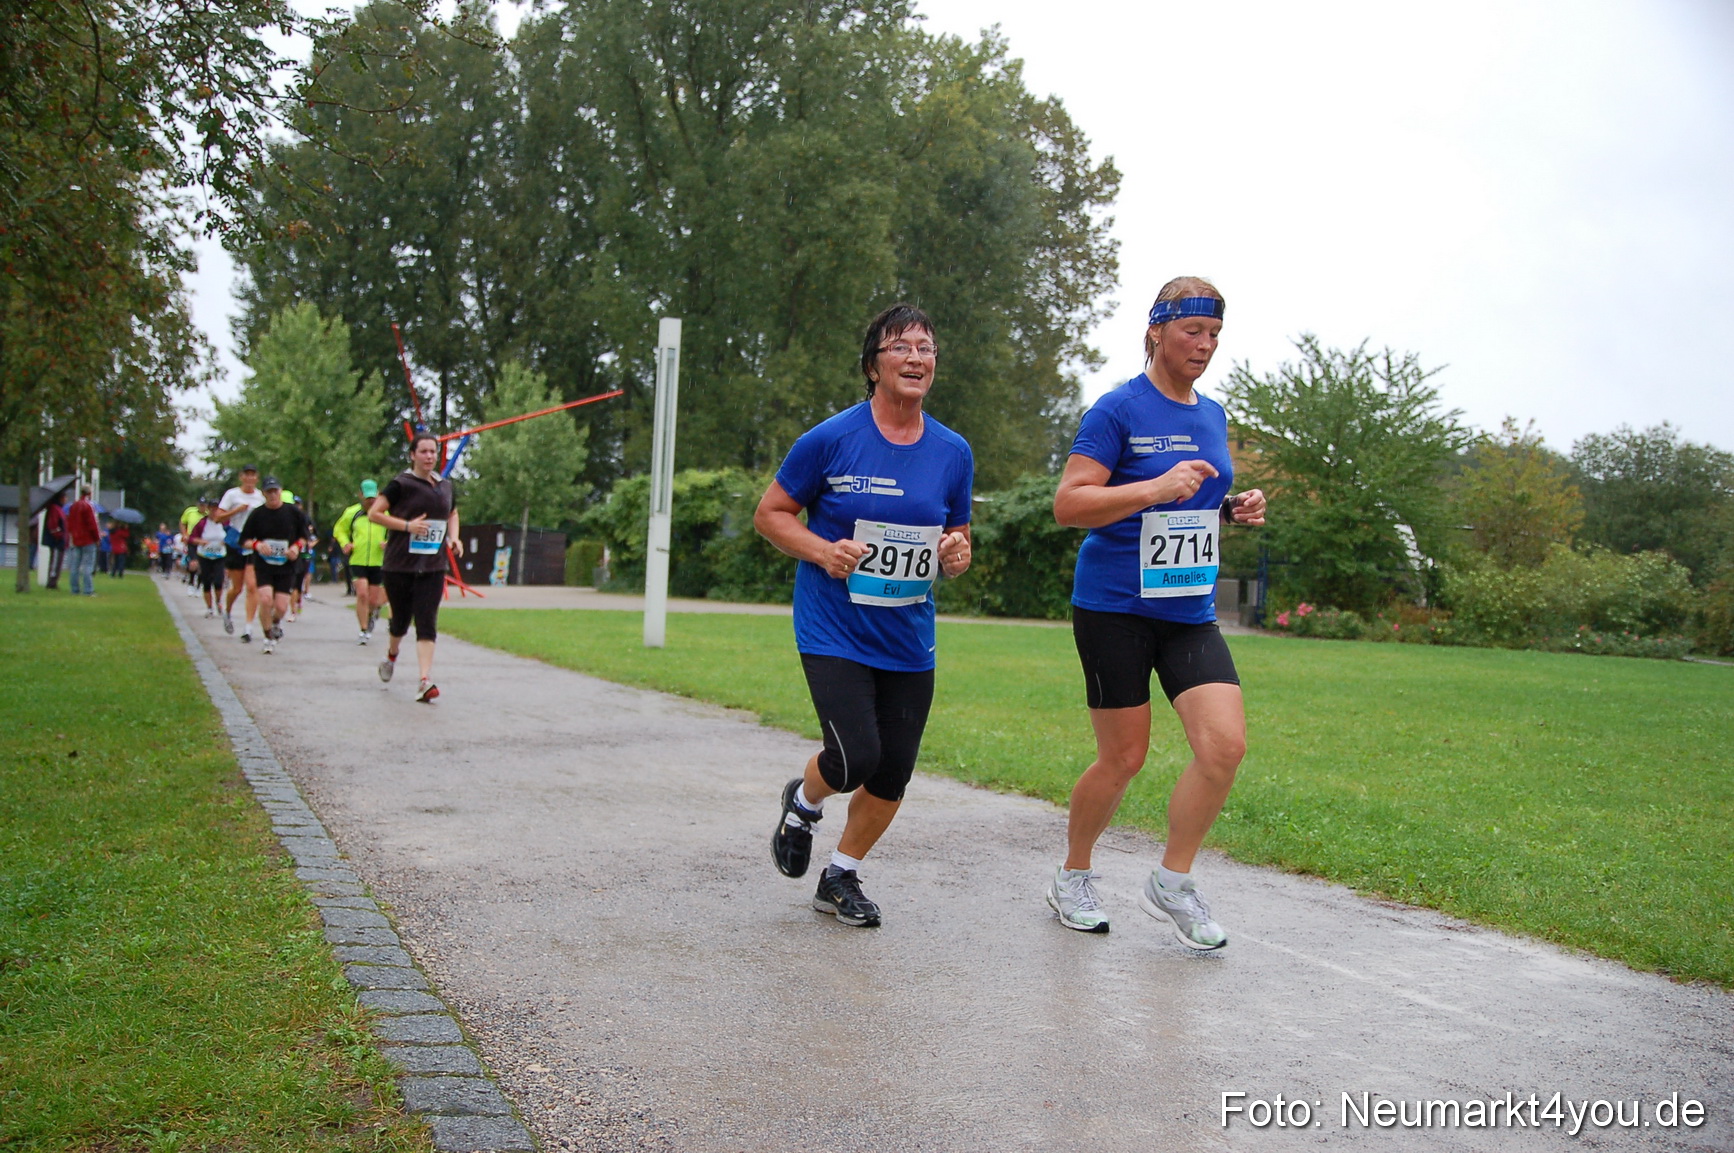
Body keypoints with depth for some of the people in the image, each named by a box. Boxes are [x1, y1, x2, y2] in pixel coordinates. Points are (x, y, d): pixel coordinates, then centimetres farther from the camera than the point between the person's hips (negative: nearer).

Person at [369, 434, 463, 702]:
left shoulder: (445, 486, 8)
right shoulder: (401, 484, -7)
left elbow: (452, 514, 26)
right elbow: (374, 513, -7)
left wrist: (453, 537, 7)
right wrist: (407, 525, -17)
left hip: (432, 568, 3)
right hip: (399, 565, -3)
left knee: (427, 623, -7)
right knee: (401, 620, 11)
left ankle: (426, 682, -13)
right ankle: (391, 654, 44)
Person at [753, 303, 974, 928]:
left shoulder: (953, 452, 3)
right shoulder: (831, 440, -9)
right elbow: (770, 514, -1)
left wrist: (956, 554, -8)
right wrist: (823, 551, -18)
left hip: (908, 639, 5)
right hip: (834, 632, -4)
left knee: (892, 773, 6)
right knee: (856, 757, -16)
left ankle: (841, 878, 30)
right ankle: (803, 802, 20)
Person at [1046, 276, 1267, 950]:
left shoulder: (1213, 415, 13)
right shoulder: (1119, 409, -8)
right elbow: (1068, 504, -15)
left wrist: (1234, 510, 5)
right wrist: (1158, 488, -25)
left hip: (1191, 612, 6)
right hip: (1114, 608, -6)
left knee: (1226, 745, -9)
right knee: (1123, 757, 1)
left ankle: (1172, 884, 10)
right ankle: (1071, 879, 25)